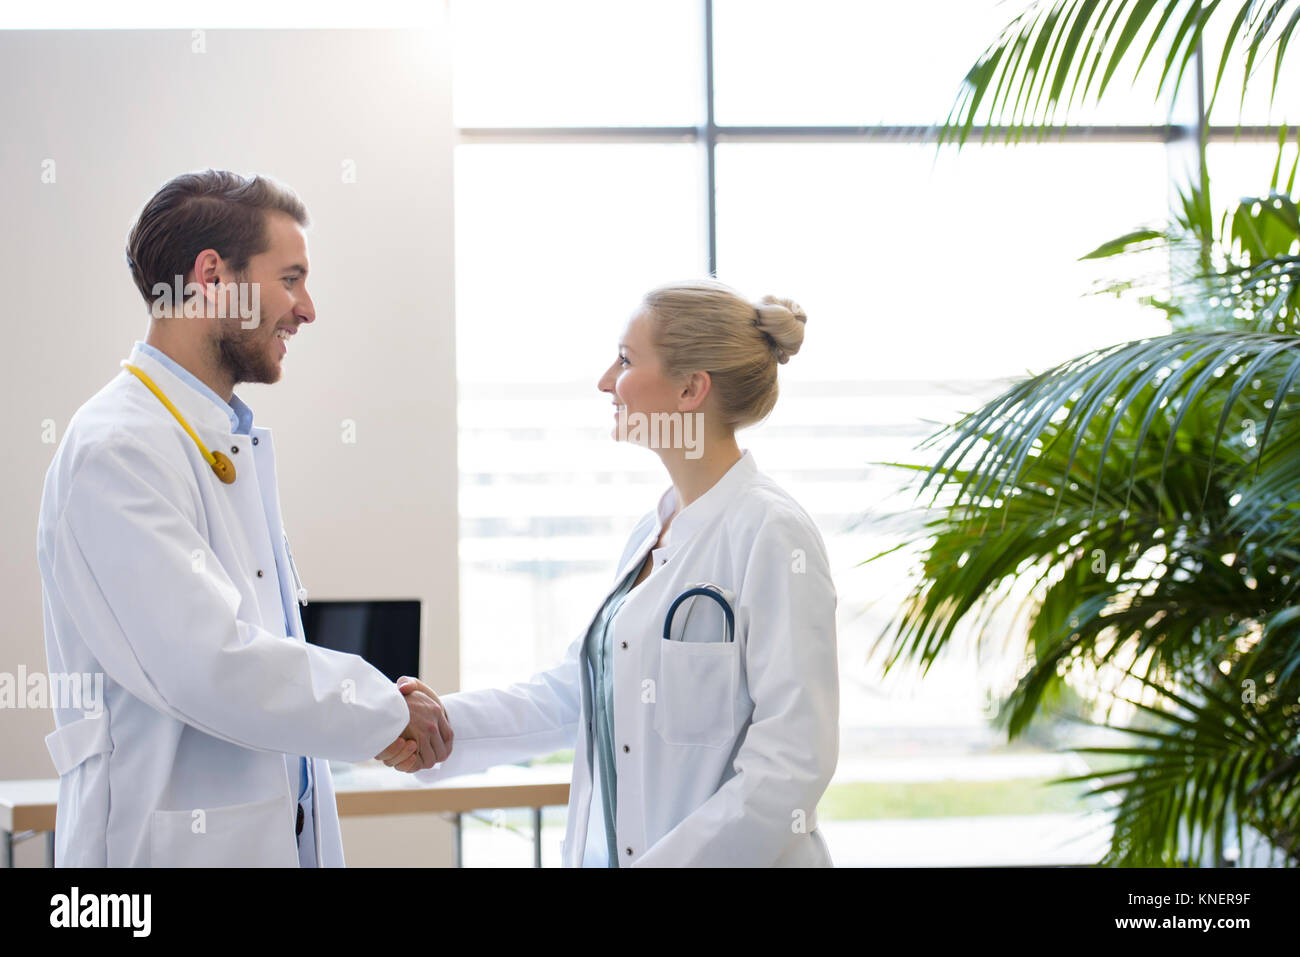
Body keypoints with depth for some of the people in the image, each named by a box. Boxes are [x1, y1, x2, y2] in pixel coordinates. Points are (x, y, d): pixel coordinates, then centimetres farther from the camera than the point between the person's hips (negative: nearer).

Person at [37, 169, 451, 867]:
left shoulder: (241, 441, 15)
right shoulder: (118, 449, -17)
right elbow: (211, 665, -23)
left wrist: (376, 716, 3)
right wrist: (385, 712, -12)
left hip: (278, 829, 9)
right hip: (175, 842, -9)